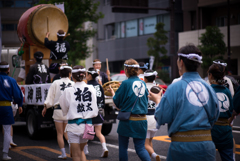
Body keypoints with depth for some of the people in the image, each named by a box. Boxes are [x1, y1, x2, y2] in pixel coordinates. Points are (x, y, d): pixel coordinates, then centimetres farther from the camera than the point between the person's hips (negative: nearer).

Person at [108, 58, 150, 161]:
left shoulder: (126, 83, -10)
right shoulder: (143, 83, 5)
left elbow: (117, 103, -3)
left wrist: (112, 92, 14)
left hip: (128, 120, -4)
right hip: (142, 120, 5)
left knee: (123, 147, 12)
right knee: (140, 148, 7)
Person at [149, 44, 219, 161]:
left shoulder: (175, 88, -10)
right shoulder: (208, 87, 3)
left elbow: (162, 118, -7)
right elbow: (214, 117, 12)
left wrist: (158, 100, 11)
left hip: (183, 147, -3)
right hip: (207, 145, 4)